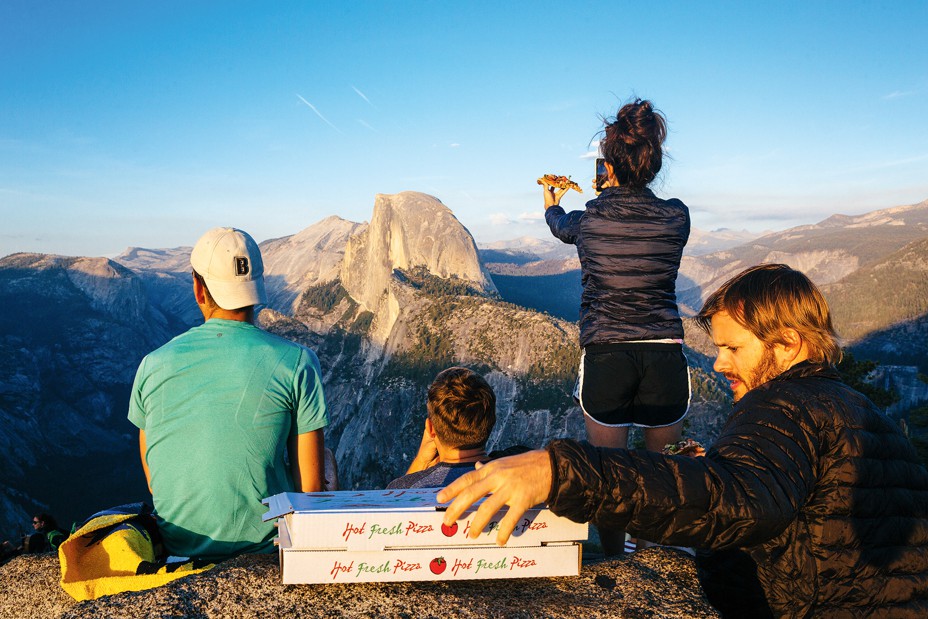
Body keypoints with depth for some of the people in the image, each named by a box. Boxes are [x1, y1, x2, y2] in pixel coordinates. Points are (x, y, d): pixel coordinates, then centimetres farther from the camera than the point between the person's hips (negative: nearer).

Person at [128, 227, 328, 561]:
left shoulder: (153, 365, -6)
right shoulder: (296, 362, -16)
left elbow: (154, 482, 5)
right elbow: (311, 485, -12)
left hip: (180, 546, 4)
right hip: (264, 542, -3)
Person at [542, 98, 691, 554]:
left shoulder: (588, 219, -3)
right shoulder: (676, 218, -1)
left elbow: (561, 226, 22)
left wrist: (550, 206, 47)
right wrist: (619, 194, 42)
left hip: (605, 356, -2)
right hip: (665, 355, 2)